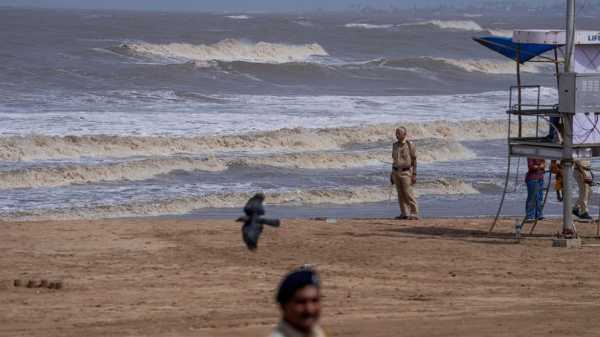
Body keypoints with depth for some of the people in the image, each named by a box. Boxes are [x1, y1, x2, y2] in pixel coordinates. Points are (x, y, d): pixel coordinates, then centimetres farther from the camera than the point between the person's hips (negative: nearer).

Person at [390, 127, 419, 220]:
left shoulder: (410, 145, -6)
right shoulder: (395, 146, 11)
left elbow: (414, 161, -6)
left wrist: (414, 174, -11)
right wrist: (392, 174, 15)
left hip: (406, 172, -6)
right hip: (396, 172, 6)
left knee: (408, 194, -10)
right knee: (401, 195, 4)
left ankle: (414, 214, -7)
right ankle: (404, 213, 7)